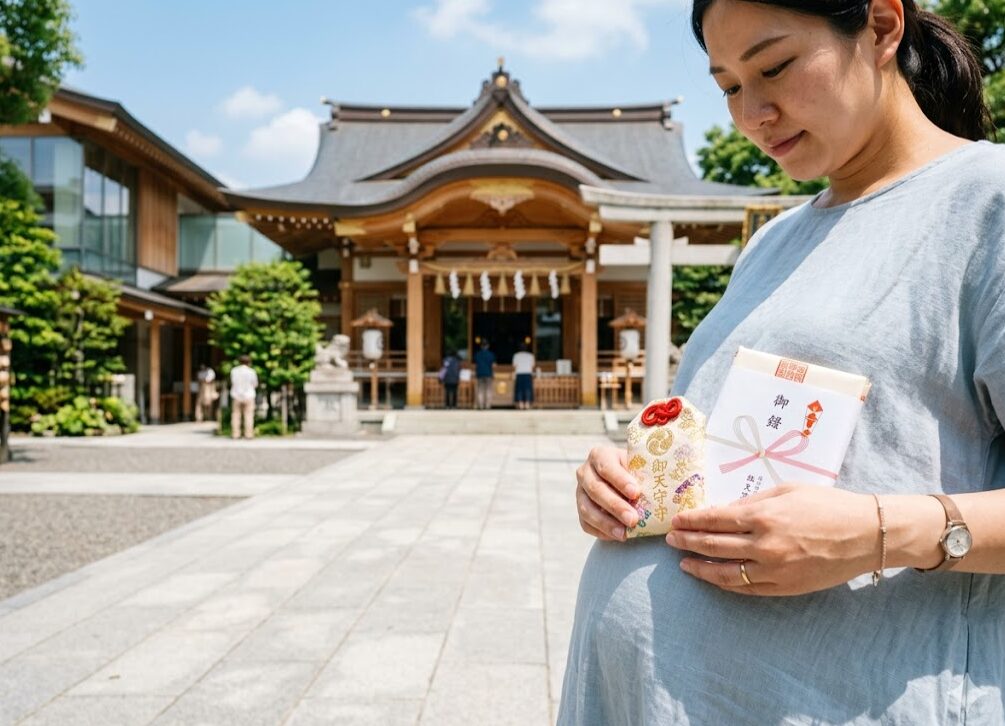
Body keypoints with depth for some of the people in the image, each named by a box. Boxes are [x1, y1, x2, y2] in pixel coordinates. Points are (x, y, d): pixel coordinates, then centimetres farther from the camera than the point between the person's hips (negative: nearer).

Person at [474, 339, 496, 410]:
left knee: (480, 391, 4)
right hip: (488, 374, -2)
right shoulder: (491, 354, -1)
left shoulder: (477, 354, 4)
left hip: (479, 374, 2)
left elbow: (475, 366, 6)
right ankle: (488, 406, -5)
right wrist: (493, 374, 4)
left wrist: (475, 375, 14)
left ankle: (481, 406, -1)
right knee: (488, 390, 1)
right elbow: (493, 366, -4)